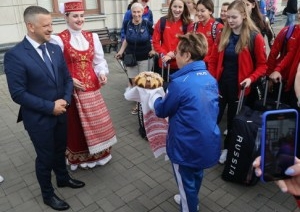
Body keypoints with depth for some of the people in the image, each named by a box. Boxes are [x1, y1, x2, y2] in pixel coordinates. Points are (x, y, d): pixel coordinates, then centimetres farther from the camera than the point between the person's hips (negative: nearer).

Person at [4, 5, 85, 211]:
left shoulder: (55, 49, 0)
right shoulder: (15, 55, -19)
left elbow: (67, 78, 6)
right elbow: (18, 94, -20)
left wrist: (65, 100, -10)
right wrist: (50, 107, -20)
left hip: (60, 113, 6)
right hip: (38, 118, -5)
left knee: (60, 149, 24)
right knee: (45, 157, 12)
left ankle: (63, 178, 50)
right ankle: (48, 194, 36)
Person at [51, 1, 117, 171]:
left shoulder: (92, 37, 7)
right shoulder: (59, 40, -9)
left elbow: (99, 60, 8)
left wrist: (102, 73, -10)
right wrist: (70, 80, -19)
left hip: (93, 87, 5)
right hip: (72, 89, -4)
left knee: (97, 121, 14)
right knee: (77, 124, 7)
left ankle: (99, 153, 35)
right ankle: (80, 157, 27)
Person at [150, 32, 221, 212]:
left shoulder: (180, 83, -25)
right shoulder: (210, 79, -1)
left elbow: (162, 111, -11)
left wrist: (155, 97, 11)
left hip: (187, 146, -8)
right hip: (209, 143, 8)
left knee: (186, 182, 16)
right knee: (196, 175, 30)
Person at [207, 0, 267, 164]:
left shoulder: (255, 37, -10)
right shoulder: (223, 34, 2)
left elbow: (262, 64, -5)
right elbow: (213, 60, 6)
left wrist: (251, 78, -20)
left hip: (239, 86, -2)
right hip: (220, 84, 3)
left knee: (233, 120, 14)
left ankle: (227, 149, 35)